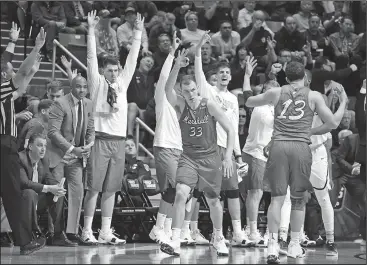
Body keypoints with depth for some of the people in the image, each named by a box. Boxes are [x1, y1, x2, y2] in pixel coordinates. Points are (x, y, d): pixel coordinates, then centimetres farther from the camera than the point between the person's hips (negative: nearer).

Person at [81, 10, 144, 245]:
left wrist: (138, 34, 8)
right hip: (101, 139, -5)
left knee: (111, 189, 5)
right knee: (94, 188, -5)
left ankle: (105, 232, 7)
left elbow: (132, 59, 12)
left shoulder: (122, 83, 13)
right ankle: (87, 231, -3)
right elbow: (92, 57, -5)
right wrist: (91, 30, -11)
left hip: (119, 141, 5)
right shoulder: (97, 83, 3)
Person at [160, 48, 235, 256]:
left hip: (210, 157, 0)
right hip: (188, 157, 0)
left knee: (213, 200, 10)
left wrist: (228, 157, -15)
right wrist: (177, 67, -41)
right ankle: (175, 241, -23)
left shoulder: (209, 105, -10)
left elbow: (230, 130, -7)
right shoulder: (181, 105, -6)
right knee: (181, 193, -21)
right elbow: (168, 89, -27)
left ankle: (219, 239, 33)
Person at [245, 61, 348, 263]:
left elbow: (248, 102, 22)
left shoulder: (276, 93, 9)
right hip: (301, 147, -1)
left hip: (278, 146, 1)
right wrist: (343, 103, 26)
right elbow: (333, 123, 7)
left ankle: (273, 245, -9)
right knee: (298, 199, 11)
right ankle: (294, 246, 15)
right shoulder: (313, 96, 6)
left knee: (277, 197, 2)